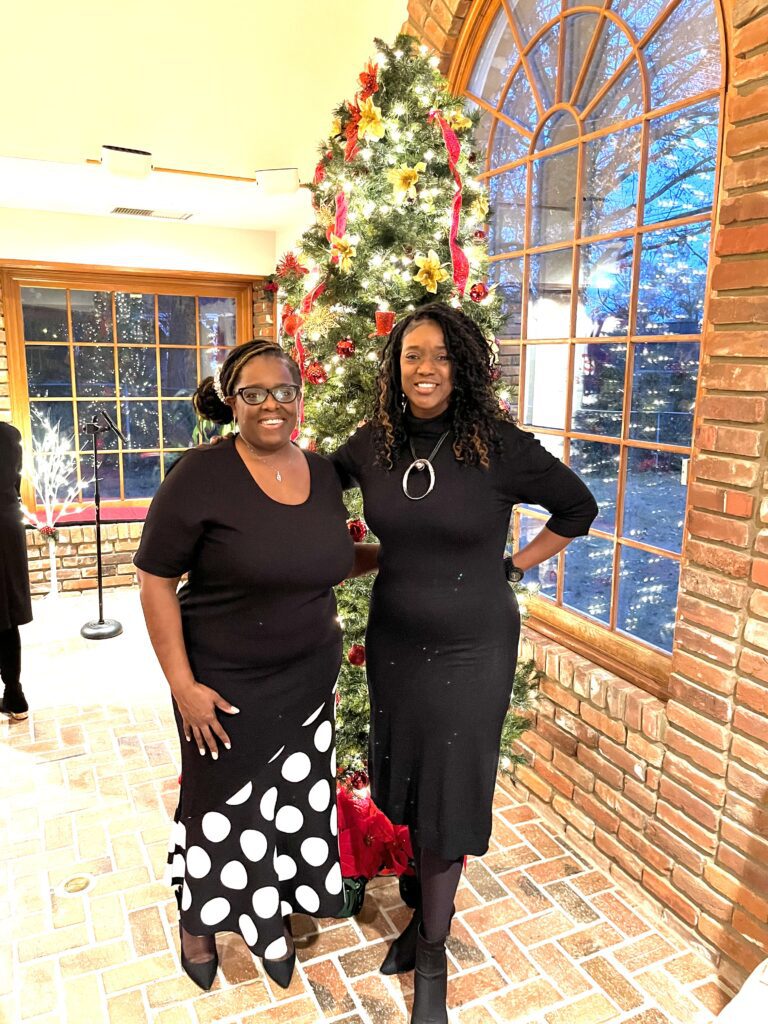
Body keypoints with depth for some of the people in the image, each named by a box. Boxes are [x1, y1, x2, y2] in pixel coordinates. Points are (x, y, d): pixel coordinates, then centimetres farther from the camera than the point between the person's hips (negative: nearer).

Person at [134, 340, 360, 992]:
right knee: (222, 809, 16)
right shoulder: (201, 476, -17)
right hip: (226, 688, -4)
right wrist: (183, 685, -16)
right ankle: (199, 921, 48)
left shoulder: (324, 473, -1)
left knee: (295, 805, 18)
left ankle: (276, 919, 47)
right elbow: (156, 581, -14)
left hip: (309, 682, 4)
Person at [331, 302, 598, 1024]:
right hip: (393, 643, 4)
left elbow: (579, 508, 0)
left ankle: (432, 950, 32)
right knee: (407, 785, 18)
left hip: (471, 652, -3)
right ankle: (426, 907, 45)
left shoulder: (499, 447, -14)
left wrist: (513, 565, -3)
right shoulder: (373, 445, -3)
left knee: (449, 797, 9)